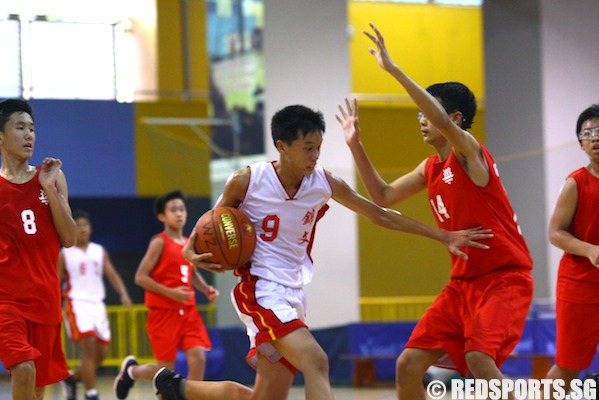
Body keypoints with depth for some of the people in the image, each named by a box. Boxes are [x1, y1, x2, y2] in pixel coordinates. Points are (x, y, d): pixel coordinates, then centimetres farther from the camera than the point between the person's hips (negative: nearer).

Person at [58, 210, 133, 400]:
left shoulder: (100, 251, 12)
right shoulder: (65, 254, 1)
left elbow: (112, 275, 5)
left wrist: (123, 294, -12)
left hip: (97, 304, 5)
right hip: (77, 303, -5)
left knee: (101, 353, 7)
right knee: (88, 346, -19)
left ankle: (72, 379, 30)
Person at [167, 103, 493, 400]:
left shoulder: (325, 183, -1)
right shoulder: (246, 181, -11)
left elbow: (380, 215, 8)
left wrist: (443, 236, 6)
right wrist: (191, 251, -16)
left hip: (293, 293, 6)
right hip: (260, 289, -6)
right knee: (315, 362, -27)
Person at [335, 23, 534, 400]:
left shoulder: (468, 150, -12)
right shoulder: (429, 168, 12)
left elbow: (443, 120, -33)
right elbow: (384, 197, 19)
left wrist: (392, 68, -33)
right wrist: (356, 145, 10)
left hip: (505, 278, -9)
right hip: (463, 282, 9)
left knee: (479, 357, -30)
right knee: (408, 364, 2)